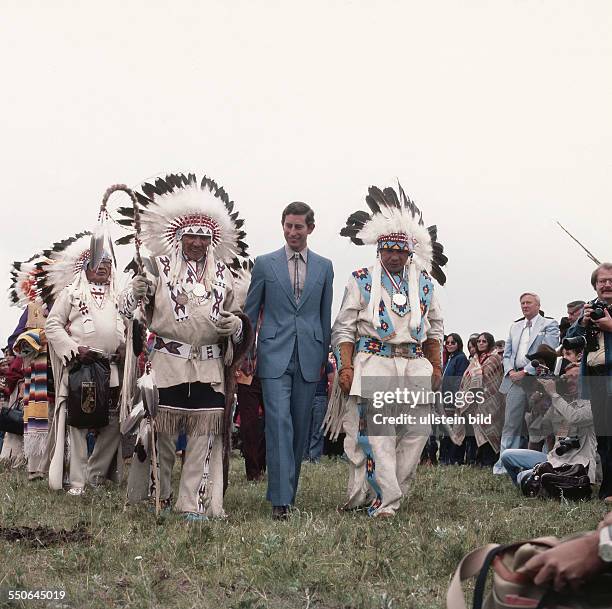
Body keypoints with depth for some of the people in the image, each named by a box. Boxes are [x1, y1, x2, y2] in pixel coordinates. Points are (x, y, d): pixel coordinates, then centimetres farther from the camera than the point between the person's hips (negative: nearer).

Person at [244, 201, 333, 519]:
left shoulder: (324, 267, 9)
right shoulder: (265, 264, 4)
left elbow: (325, 315, 13)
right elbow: (251, 312, 8)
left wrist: (324, 357, 11)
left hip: (308, 358, 3)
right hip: (275, 356, -3)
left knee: (300, 427, 8)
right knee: (280, 424, -13)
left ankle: (287, 489, 21)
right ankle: (280, 499, -14)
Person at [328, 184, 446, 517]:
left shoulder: (424, 283, 15)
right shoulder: (361, 280, 5)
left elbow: (435, 330, 21)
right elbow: (343, 328, 2)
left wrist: (436, 367, 13)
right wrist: (345, 367, -9)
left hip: (415, 366, 4)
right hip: (372, 363, -4)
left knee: (414, 433, 1)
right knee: (377, 434, -10)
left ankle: (380, 496, 12)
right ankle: (385, 501, -7)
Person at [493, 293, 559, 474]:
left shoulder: (549, 325, 3)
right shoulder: (515, 327, 22)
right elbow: (507, 354, 21)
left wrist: (525, 372, -14)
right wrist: (510, 371, 0)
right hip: (516, 379, 5)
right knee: (511, 424, 1)